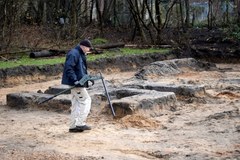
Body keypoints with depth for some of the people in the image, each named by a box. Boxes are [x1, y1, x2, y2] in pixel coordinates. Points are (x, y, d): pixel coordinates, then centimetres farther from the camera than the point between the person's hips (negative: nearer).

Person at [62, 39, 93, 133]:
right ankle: (80, 123, -5)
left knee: (76, 104, 12)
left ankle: (73, 126, 16)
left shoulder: (81, 55, 17)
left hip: (77, 83, 10)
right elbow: (68, 68, -24)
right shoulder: (73, 54, -15)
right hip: (75, 83, -10)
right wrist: (75, 80, -27)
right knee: (86, 100, -7)